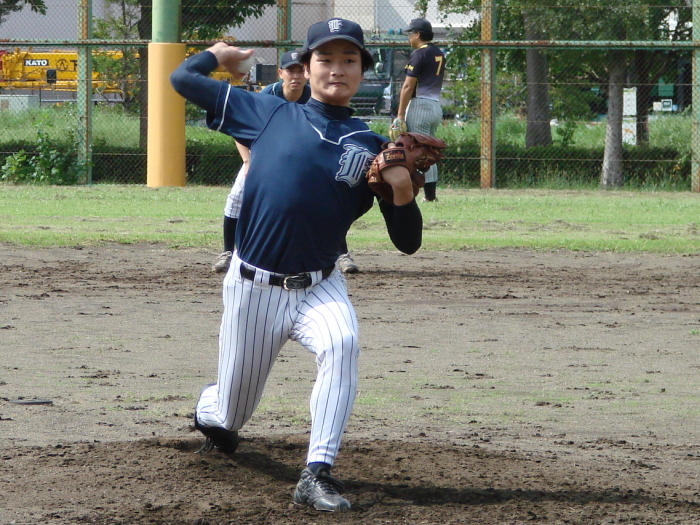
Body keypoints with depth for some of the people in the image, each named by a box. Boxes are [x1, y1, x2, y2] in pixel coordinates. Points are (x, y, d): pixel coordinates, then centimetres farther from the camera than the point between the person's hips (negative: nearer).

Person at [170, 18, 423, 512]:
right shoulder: (272, 114, 1)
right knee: (231, 414, 10)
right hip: (253, 286, 0)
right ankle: (210, 409, 50)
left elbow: (407, 242, -1)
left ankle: (317, 475, -31)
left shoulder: (371, 146, 2)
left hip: (320, 287, 0)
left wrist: (402, 188, -19)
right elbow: (183, 78, 4)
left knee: (342, 344, -34)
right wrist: (221, 53, 22)